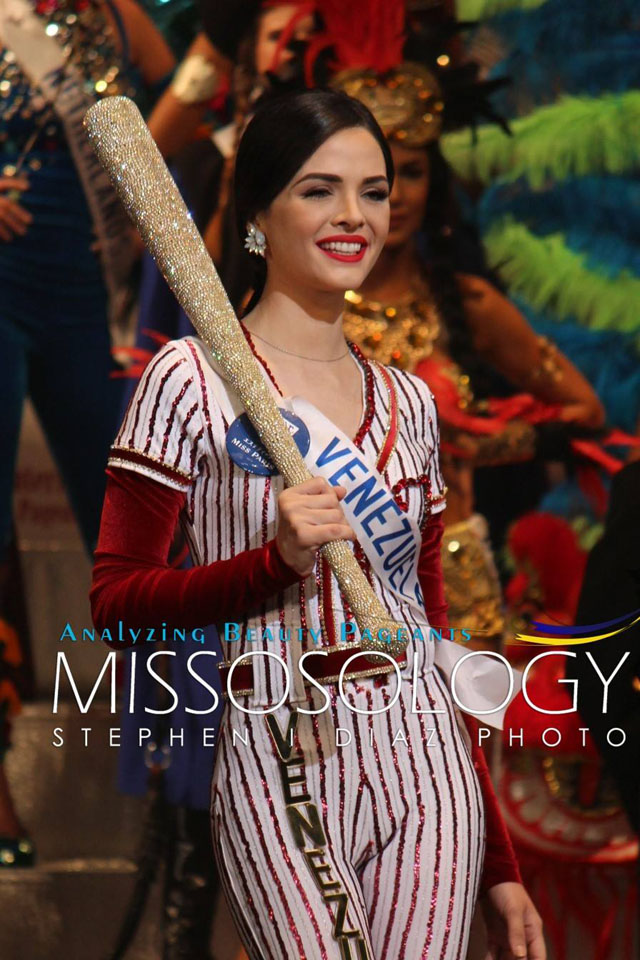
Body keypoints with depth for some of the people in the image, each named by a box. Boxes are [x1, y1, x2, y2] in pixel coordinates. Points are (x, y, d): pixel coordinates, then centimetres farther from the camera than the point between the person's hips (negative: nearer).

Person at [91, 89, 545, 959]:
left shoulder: (408, 400, 14)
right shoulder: (192, 380, -2)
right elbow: (116, 600, -4)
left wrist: (498, 863, 16)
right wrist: (277, 559, -19)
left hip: (424, 763, 5)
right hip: (280, 767, -4)